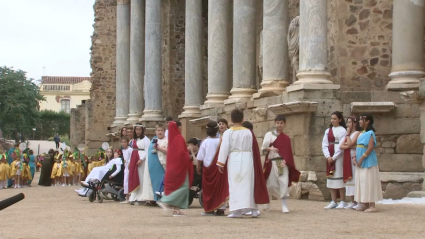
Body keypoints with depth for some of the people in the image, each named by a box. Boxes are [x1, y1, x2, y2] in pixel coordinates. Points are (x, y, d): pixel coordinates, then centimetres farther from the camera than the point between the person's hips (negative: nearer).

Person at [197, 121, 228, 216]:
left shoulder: (205, 142, -6)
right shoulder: (220, 141, -5)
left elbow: (200, 157, -4)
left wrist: (199, 167, 7)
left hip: (208, 168, -1)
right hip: (219, 168, 1)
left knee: (208, 189, 6)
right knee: (221, 188, 6)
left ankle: (209, 210, 4)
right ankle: (220, 209, 3)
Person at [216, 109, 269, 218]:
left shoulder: (228, 133, -4)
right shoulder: (249, 132, 4)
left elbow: (224, 149, -9)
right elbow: (254, 149, 8)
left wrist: (220, 164, -6)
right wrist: (256, 163, 18)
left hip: (234, 160, -2)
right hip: (247, 159, 2)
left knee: (235, 185, 2)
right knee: (247, 184, 8)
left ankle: (237, 210, -4)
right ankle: (253, 209, 7)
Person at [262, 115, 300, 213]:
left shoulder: (286, 138, 11)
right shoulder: (269, 134, 7)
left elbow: (288, 153, 4)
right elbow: (263, 147, -4)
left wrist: (285, 161, -14)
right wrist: (270, 148, -24)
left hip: (283, 163, 1)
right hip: (271, 162, 0)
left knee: (284, 183, -12)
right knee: (271, 184, 4)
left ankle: (284, 206, -10)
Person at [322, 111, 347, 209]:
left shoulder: (342, 130, -2)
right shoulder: (328, 131, 14)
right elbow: (324, 144, 7)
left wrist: (334, 157, -13)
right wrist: (328, 156, -7)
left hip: (338, 156, -6)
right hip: (329, 157, 6)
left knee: (339, 177, -7)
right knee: (331, 177, 5)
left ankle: (342, 201, -2)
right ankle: (333, 202, 8)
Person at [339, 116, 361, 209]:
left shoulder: (357, 133, -5)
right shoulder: (348, 134, 19)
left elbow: (350, 144, -17)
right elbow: (341, 146, 8)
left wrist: (348, 134, -5)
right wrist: (349, 146, -10)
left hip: (353, 158, -8)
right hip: (347, 158, 8)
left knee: (354, 178, -8)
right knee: (349, 178, 6)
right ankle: (352, 201, 9)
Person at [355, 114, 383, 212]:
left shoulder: (370, 133, -11)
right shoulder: (362, 133, 15)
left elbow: (370, 147, -20)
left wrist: (361, 158, -21)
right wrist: (355, 157, 3)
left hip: (368, 161, -9)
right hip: (361, 162, 9)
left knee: (368, 182, -9)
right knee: (362, 182, 10)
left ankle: (372, 206, -7)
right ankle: (365, 204, 15)